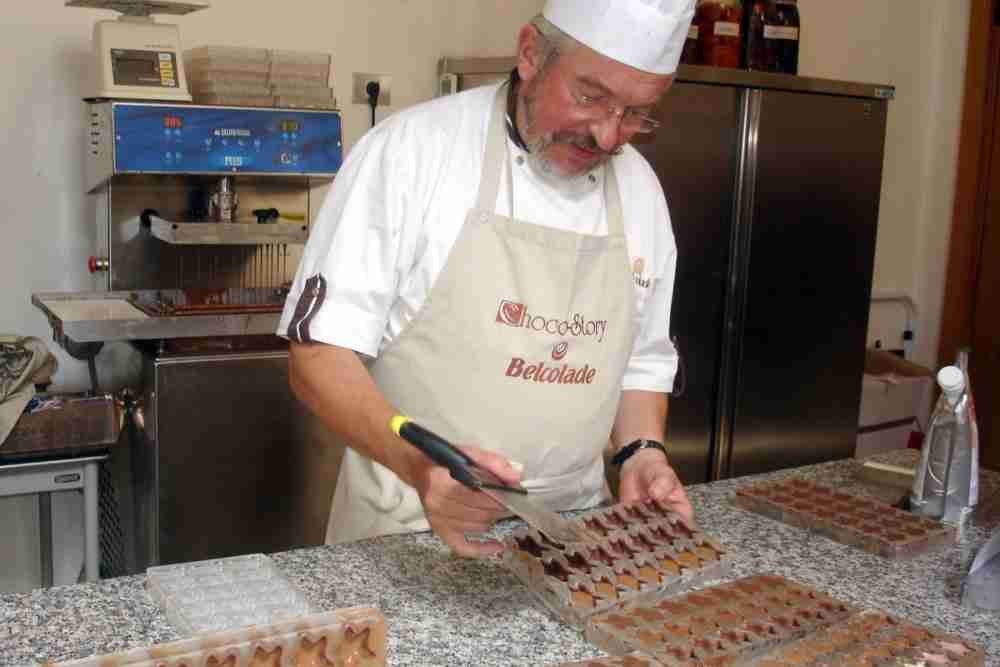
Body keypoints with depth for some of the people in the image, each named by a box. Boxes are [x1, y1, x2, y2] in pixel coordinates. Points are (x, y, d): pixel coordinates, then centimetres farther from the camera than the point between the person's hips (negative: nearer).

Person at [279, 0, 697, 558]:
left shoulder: (640, 190, 1)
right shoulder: (412, 150, -14)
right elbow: (320, 356, -15)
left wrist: (642, 453, -6)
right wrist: (417, 462, -31)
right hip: (409, 532, -4)